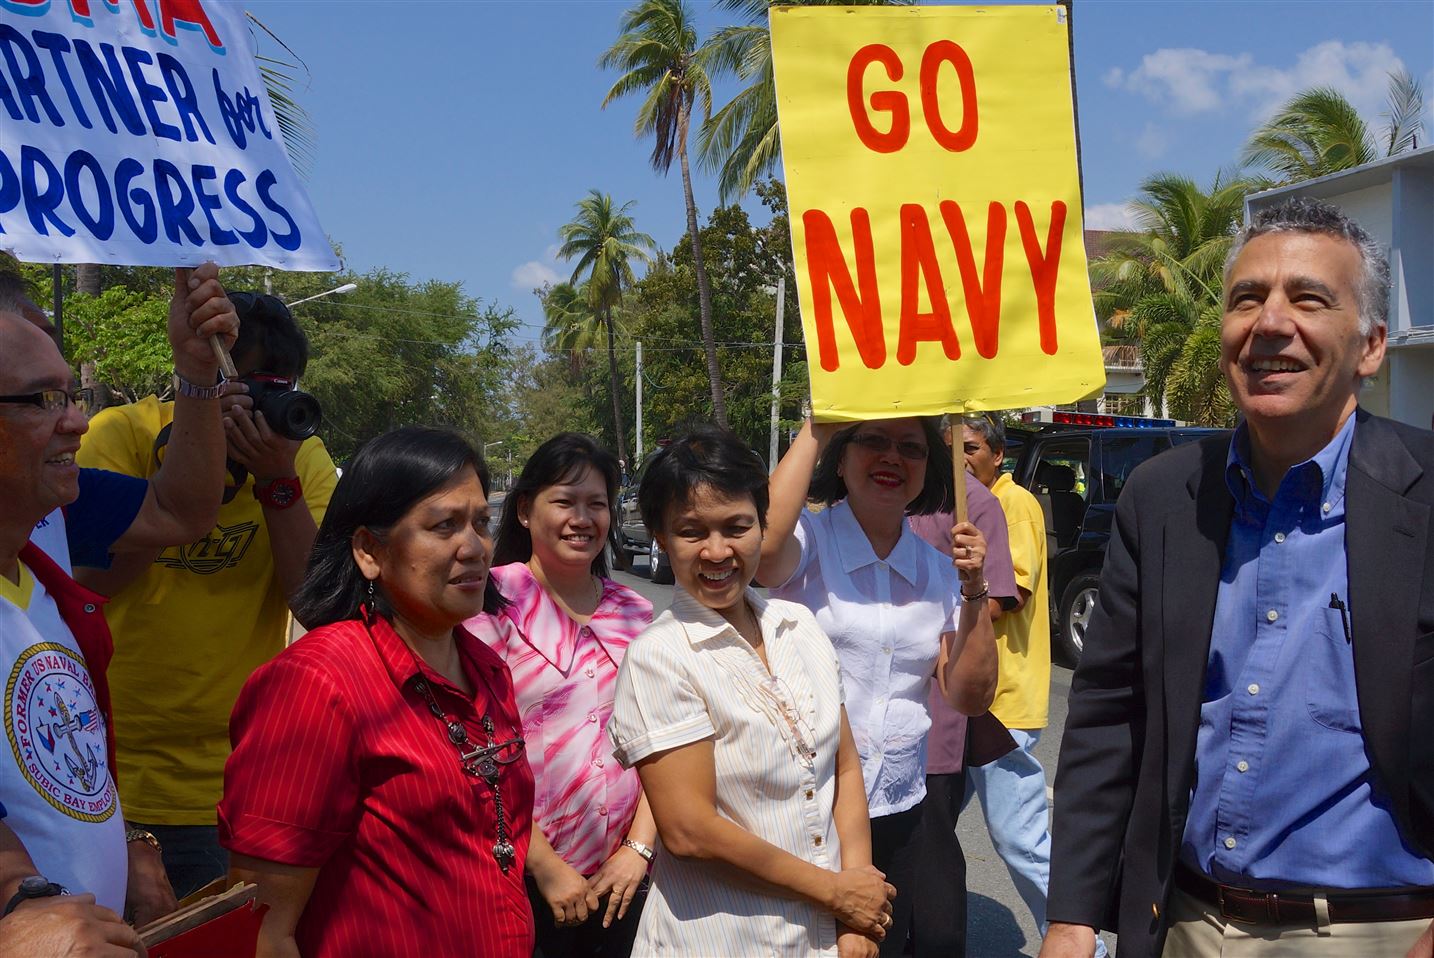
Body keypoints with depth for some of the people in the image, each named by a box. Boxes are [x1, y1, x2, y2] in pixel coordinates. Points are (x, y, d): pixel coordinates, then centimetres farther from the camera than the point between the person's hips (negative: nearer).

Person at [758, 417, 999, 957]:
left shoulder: (937, 570, 7)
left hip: (898, 813, 5)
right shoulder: (809, 542, -6)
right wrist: (817, 427, -23)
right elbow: (763, 546, -32)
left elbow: (969, 698, 2)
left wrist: (974, 591, -11)